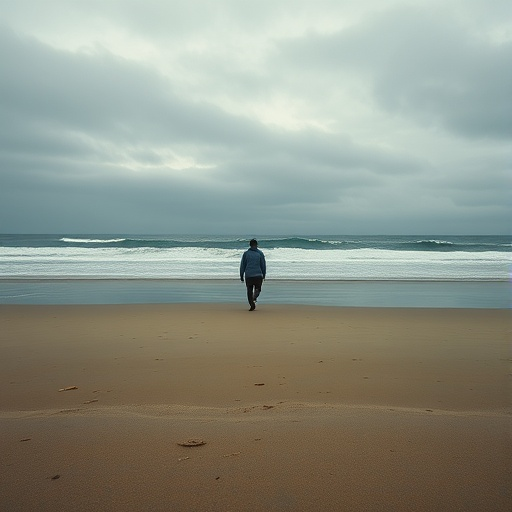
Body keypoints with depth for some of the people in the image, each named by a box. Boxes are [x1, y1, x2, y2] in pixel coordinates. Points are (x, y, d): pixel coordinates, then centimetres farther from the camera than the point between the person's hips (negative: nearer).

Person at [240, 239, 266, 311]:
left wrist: (241, 275, 10)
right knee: (257, 289, 13)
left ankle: (252, 305, -1)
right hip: (258, 275, 0)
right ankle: (254, 297, -18)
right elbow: (263, 265, 5)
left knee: (249, 290, 8)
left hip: (248, 275, 1)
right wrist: (264, 275, 13)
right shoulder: (260, 253, 4)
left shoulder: (246, 253, 6)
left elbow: (242, 265, 6)